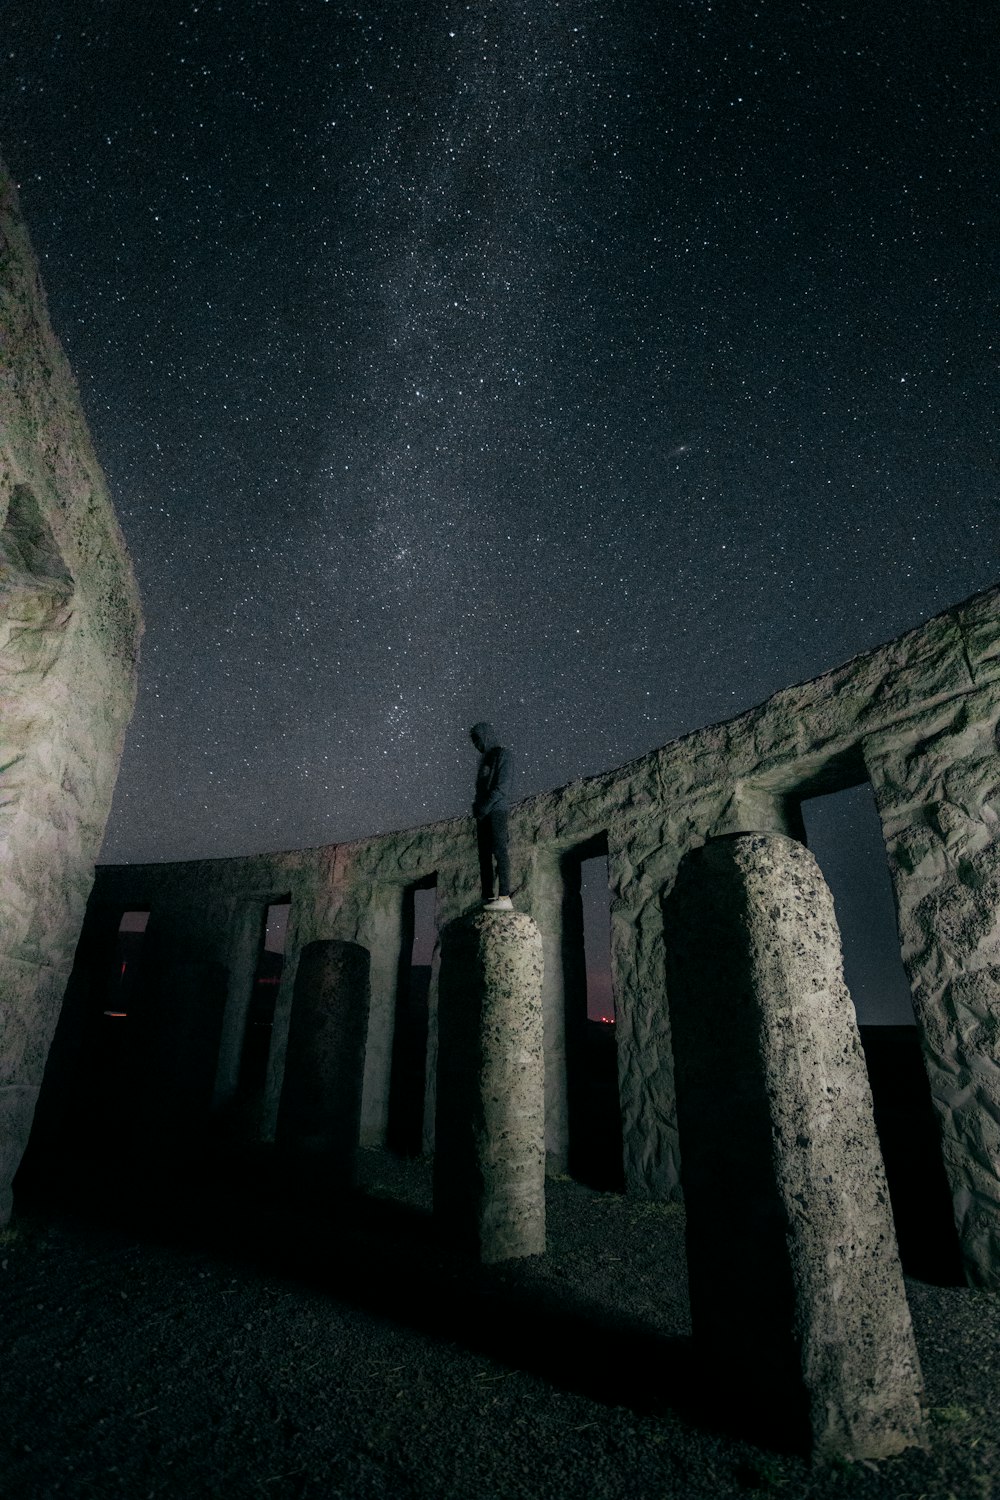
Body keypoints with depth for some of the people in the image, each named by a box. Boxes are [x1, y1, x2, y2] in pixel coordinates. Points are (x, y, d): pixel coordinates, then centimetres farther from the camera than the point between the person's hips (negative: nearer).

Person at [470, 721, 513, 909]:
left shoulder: (502, 753, -7)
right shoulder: (485, 757, 19)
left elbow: (503, 785, -16)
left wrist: (484, 807, -19)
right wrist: (477, 808, 10)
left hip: (496, 810, -9)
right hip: (483, 814, 9)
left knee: (499, 851, -13)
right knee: (484, 855, 5)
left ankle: (505, 898, -15)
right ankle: (488, 898, 7)